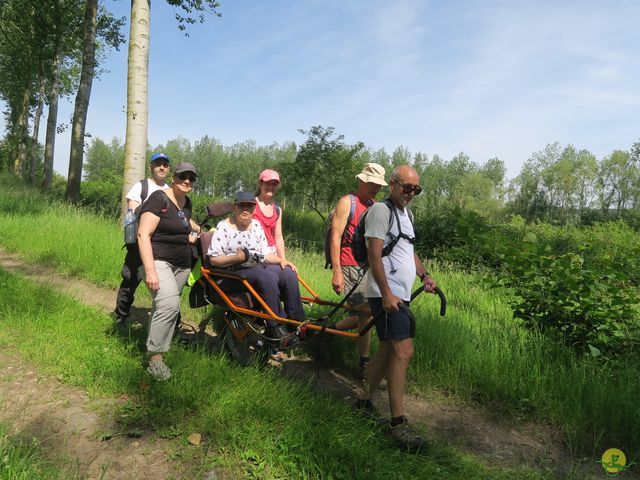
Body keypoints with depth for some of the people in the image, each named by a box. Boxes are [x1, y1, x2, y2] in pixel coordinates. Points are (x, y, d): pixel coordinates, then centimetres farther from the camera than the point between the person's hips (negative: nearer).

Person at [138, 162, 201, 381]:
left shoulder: (187, 202, 11)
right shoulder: (159, 198, -11)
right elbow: (143, 234, -18)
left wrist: (198, 229, 18)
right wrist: (150, 271, -25)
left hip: (182, 264, 8)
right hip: (158, 261, -8)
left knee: (165, 307, 8)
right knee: (169, 304, -24)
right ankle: (155, 358, -14)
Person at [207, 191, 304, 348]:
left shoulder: (256, 225, 18)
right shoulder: (224, 227, 1)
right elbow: (214, 259, -6)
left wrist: (280, 260, 0)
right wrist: (237, 257, -19)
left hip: (260, 266, 6)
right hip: (237, 271, -6)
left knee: (289, 274, -22)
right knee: (268, 278, -35)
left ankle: (298, 322, -14)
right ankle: (275, 328, -29)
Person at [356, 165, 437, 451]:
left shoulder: (406, 213, 18)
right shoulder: (381, 210, -11)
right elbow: (374, 255, -17)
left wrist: (424, 275, 11)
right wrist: (387, 293, -23)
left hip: (400, 295, 10)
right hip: (386, 294, -10)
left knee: (388, 349, 14)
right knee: (403, 352, -14)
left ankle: (365, 401, 26)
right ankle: (398, 423, -8)